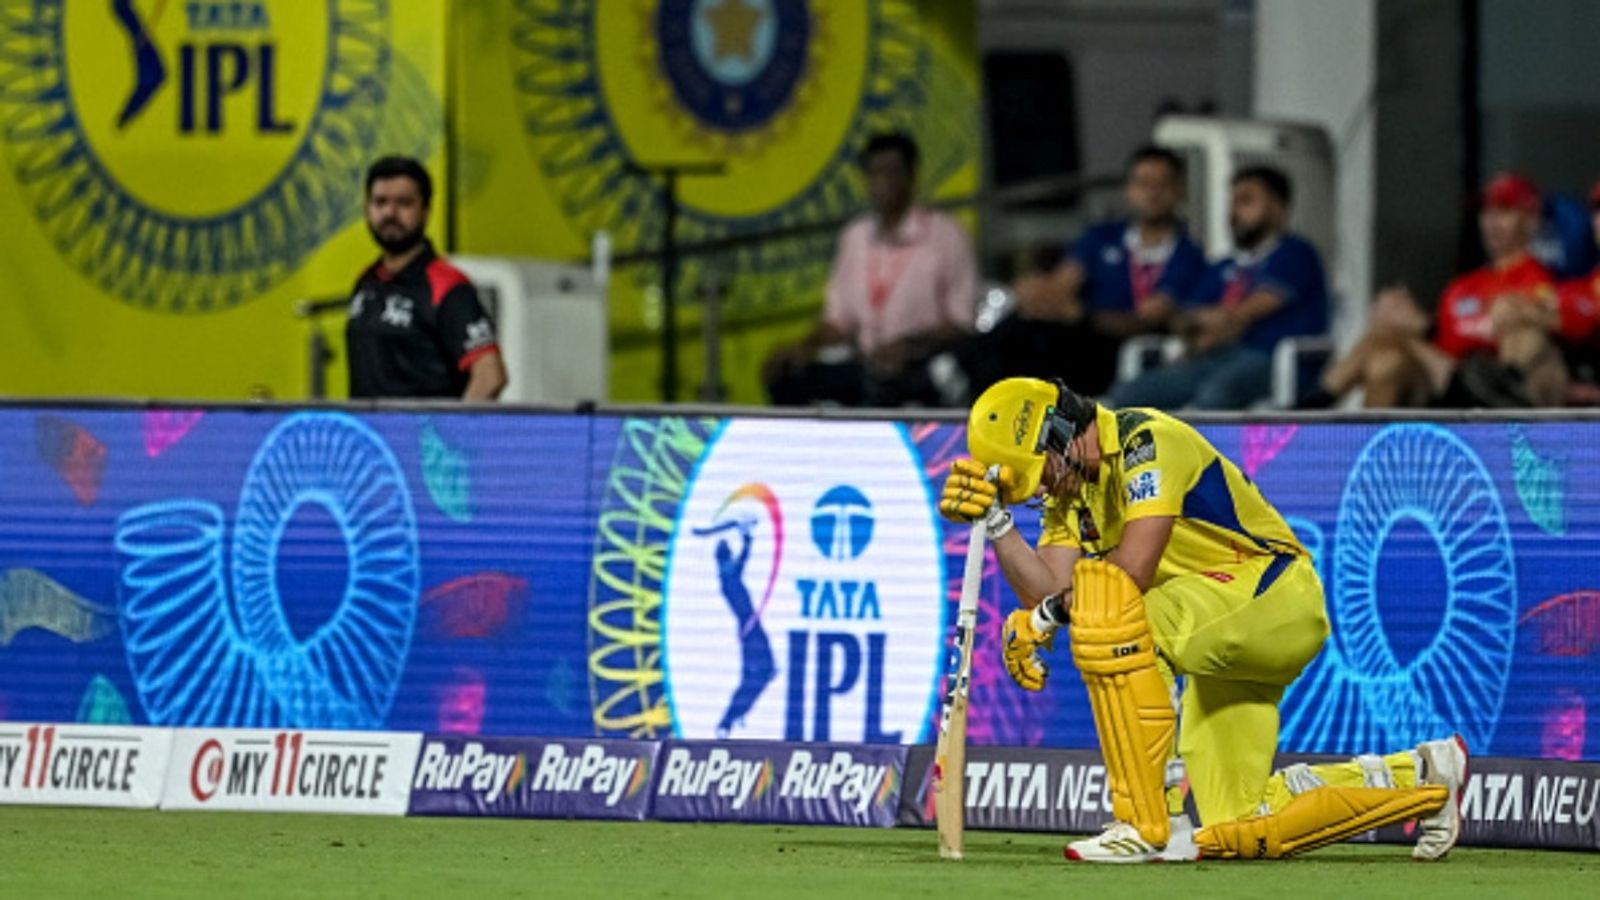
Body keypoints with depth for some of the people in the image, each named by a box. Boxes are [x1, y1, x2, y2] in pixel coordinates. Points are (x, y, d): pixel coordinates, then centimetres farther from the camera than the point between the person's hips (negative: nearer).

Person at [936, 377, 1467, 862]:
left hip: (1276, 592, -10)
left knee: (1111, 614, -32)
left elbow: (1133, 573, -25)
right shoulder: (1071, 493, 11)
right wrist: (994, 520, -10)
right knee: (1236, 834, 5)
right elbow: (1048, 592, -1)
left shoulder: (1145, 441, -16)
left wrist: (1046, 616, -18)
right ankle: (1420, 779, 21)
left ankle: (1153, 825, -30)